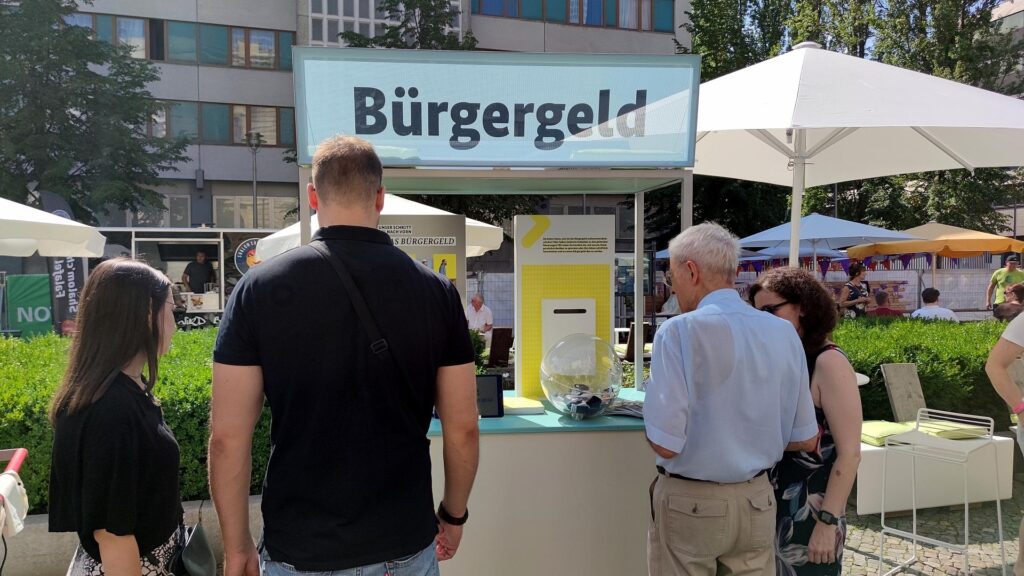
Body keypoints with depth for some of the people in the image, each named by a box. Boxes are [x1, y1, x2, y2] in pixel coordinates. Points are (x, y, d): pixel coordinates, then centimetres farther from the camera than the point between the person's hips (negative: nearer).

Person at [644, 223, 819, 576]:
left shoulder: (679, 331, -19)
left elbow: (666, 444, -20)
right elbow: (805, 440, 4)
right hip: (757, 501, 5)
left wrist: (654, 428, 1)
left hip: (689, 503, -4)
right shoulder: (784, 332, -2)